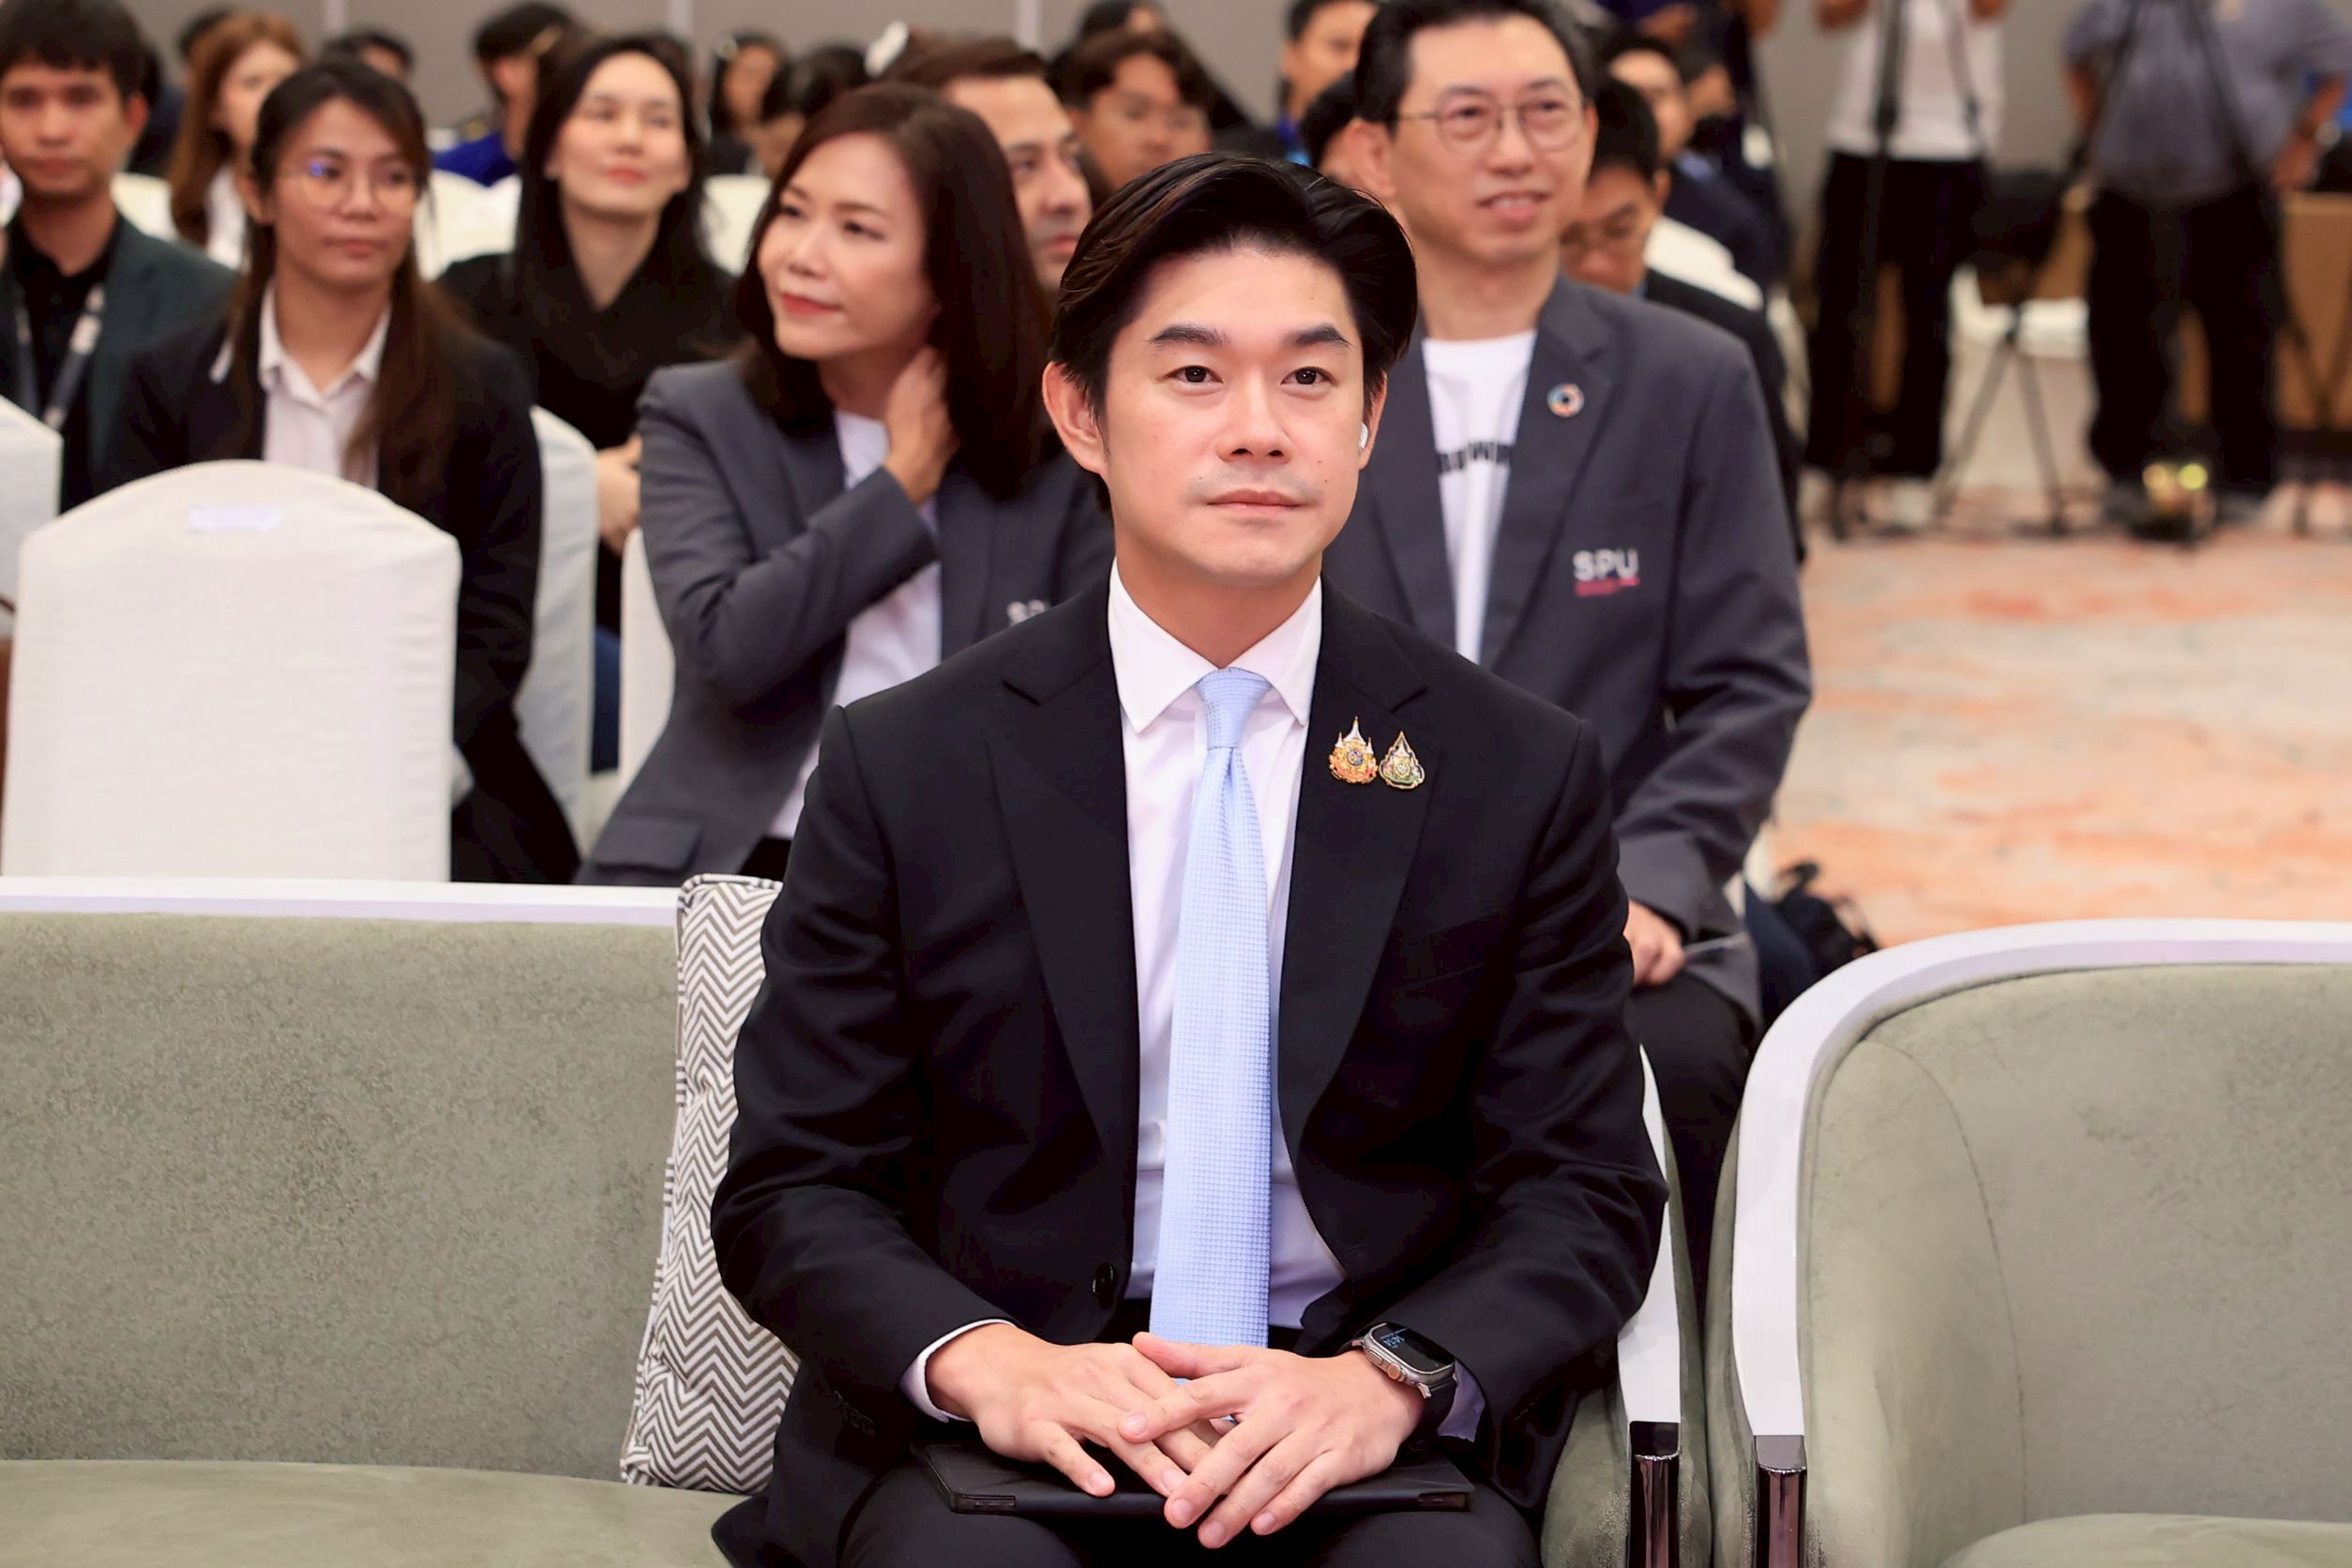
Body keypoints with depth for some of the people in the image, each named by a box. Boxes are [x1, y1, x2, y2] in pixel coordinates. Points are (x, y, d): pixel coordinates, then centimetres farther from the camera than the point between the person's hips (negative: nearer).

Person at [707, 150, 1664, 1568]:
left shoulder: (1526, 776, 7)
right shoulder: (909, 770, 5)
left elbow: (1583, 1195, 5)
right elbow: (793, 1190, 4)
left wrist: (1393, 1377, -16)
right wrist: (981, 1359, -17)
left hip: (1371, 1444, 1)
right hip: (991, 1443, -1)